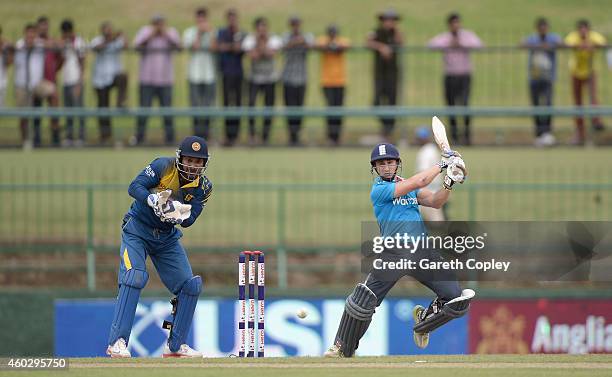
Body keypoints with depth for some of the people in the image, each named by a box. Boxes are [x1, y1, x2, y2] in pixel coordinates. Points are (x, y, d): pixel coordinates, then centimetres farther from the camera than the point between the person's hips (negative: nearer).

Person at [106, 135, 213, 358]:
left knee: (190, 285, -1)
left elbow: (189, 219, -13)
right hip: (137, 229, -5)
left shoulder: (203, 187, -5)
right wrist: (153, 200, -42)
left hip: (167, 237, 5)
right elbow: (135, 187, -24)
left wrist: (179, 214, -36)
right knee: (134, 277, -24)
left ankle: (175, 345, 11)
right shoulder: (163, 166, -16)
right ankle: (117, 342, -23)